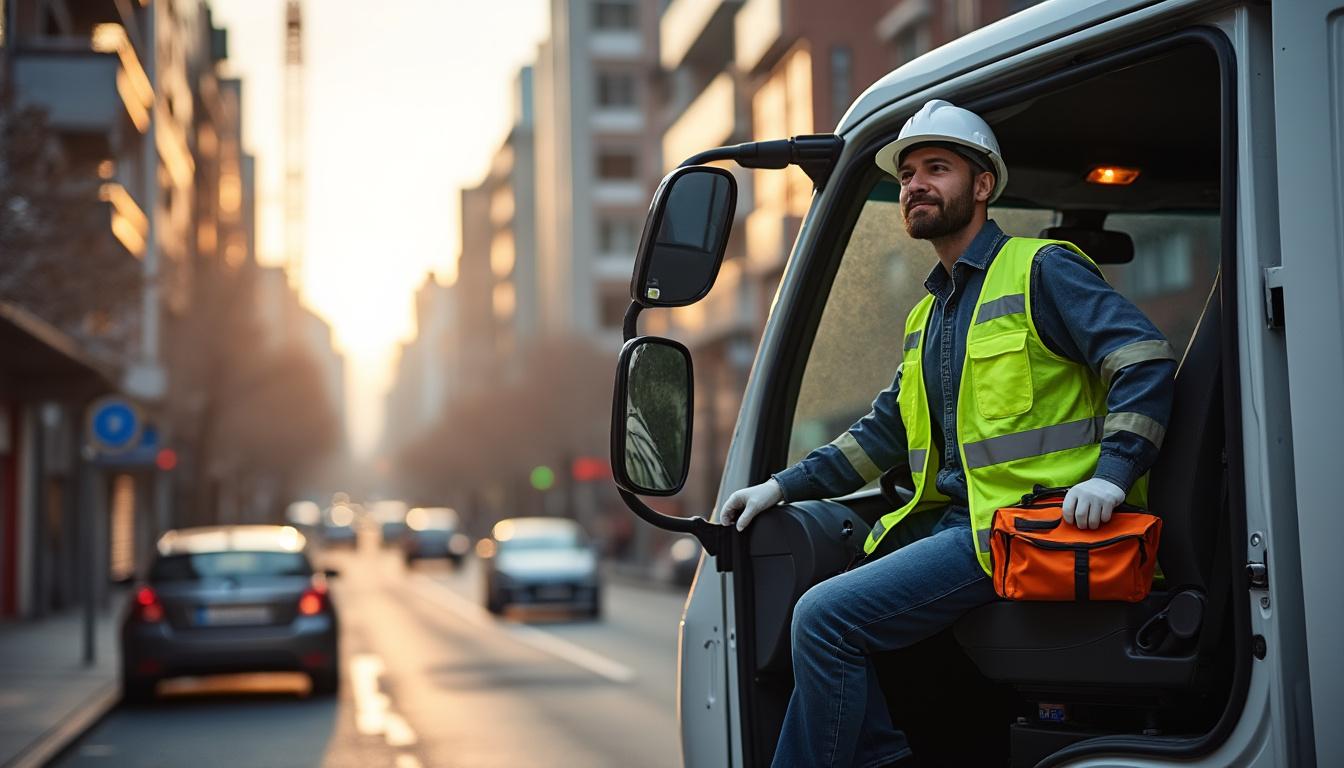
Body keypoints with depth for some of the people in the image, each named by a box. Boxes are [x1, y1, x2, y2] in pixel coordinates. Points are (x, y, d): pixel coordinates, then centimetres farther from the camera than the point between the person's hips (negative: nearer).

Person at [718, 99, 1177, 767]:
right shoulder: (926, 316, 23)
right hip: (946, 522, 9)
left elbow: (1146, 357, -12)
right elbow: (886, 430, 26)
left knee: (827, 618, -18)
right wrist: (783, 486, 17)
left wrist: (1110, 473, -24)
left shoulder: (1040, 270, -3)